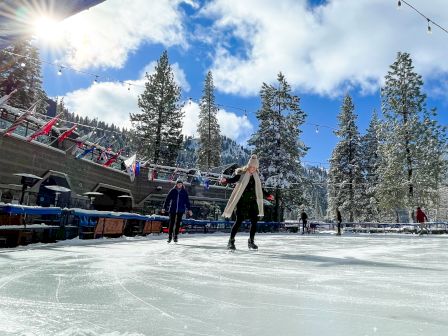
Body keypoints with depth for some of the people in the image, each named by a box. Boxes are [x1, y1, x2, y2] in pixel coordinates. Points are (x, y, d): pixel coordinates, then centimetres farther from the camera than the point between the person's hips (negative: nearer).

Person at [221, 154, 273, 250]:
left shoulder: (256, 176, 12)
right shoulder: (241, 173, -6)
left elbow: (259, 188, 24)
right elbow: (233, 179, -23)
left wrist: (268, 195, 33)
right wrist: (226, 180, -44)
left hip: (253, 202, 6)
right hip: (242, 201, -5)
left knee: (254, 221, 2)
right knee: (239, 221, -7)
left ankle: (251, 241, 17)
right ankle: (231, 241, 4)